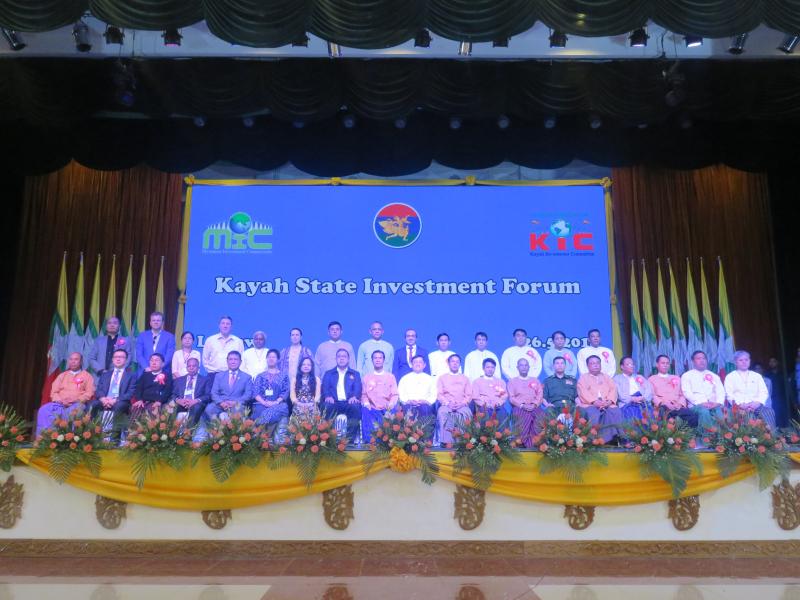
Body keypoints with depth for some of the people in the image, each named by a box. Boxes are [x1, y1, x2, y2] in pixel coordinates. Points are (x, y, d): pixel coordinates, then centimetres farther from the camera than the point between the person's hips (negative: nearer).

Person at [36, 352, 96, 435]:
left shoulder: (86, 376, 14)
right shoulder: (62, 375, 25)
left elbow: (89, 393, 2)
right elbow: (54, 392, 16)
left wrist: (77, 400, -14)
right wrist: (60, 400, -6)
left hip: (77, 404, -4)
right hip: (60, 404, 4)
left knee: (74, 411, -40)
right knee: (44, 410, -26)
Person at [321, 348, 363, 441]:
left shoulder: (355, 374, 21)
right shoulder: (328, 373, 22)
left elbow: (358, 388, 4)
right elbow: (325, 387, 6)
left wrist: (354, 397, -20)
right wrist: (328, 396, -18)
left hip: (349, 402, 0)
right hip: (334, 402, 0)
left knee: (355, 407, -34)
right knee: (327, 407, -34)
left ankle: (351, 438, -27)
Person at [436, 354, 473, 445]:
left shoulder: (465, 378, 22)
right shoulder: (442, 378, 20)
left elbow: (469, 395, 11)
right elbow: (439, 394, 8)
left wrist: (462, 403, -9)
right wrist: (447, 403, -11)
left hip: (462, 405, 1)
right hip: (446, 405, -1)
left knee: (467, 413, -35)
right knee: (442, 412, -36)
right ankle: (446, 441, -39)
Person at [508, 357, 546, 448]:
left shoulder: (535, 380, 26)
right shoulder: (512, 381, 18)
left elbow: (540, 395, 13)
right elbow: (511, 397, 5)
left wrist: (534, 404, -9)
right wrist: (522, 405, -12)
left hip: (534, 407, 2)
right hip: (519, 407, -2)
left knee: (541, 417, -33)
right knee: (525, 417, -38)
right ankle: (529, 446, -40)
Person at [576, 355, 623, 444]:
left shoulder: (606, 377, 29)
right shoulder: (583, 377, 18)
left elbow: (613, 389, 13)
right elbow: (583, 392, 0)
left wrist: (609, 401, -10)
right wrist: (594, 401, -18)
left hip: (607, 404, 3)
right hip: (589, 404, -3)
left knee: (616, 412, -30)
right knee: (593, 413, -37)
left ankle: (614, 437, -32)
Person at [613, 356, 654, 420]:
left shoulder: (640, 377, 31)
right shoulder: (617, 378, 18)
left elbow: (649, 390, 15)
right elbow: (619, 393, 2)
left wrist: (644, 398, -7)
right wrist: (631, 399, -14)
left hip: (644, 402, 3)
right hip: (627, 403, -3)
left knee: (647, 410, -29)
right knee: (631, 410, -35)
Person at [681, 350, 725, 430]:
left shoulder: (714, 376, 24)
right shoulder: (687, 376, 12)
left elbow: (721, 391, 12)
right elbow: (687, 393, -2)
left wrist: (718, 402, -10)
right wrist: (702, 403, -17)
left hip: (714, 405, 3)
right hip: (696, 405, -3)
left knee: (721, 410, -32)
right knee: (704, 411, -37)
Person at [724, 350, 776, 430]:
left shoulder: (757, 376, 24)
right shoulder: (730, 377, 15)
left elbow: (764, 393, 13)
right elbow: (729, 395, 3)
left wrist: (757, 402, -9)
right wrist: (741, 404, -15)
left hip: (755, 406, 3)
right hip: (739, 407, -3)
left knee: (769, 411, -31)